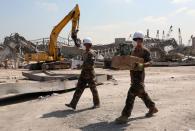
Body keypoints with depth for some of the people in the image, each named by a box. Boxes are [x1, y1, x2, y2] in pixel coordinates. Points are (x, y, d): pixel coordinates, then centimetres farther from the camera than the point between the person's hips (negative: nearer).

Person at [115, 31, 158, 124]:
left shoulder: (145, 51, -6)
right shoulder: (134, 50, 17)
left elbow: (149, 63, -12)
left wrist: (141, 65, -30)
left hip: (139, 74, -9)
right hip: (133, 74, 9)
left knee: (131, 94, -12)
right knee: (141, 93, 18)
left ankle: (125, 116, -9)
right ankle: (152, 108, 36)